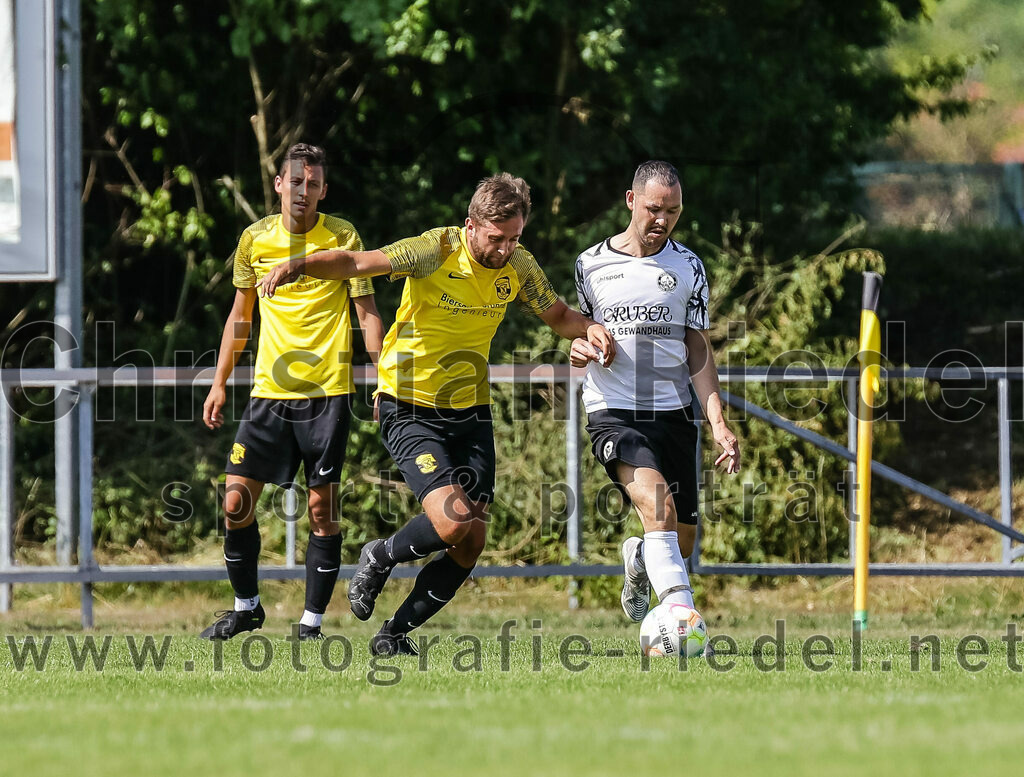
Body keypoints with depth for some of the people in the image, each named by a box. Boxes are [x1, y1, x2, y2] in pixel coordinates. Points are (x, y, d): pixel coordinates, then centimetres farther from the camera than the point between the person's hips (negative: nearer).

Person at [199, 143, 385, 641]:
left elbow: (367, 312, 0)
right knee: (235, 501, -2)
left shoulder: (344, 238, -3)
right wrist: (219, 383, 14)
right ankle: (246, 606, 16)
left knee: (322, 507, -4)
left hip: (327, 393, -3)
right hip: (270, 390, 3)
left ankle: (312, 620, 4)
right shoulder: (255, 239, 6)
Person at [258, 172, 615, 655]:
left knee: (470, 544, 1)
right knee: (452, 521, -22)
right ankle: (379, 559, 10)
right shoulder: (436, 251, -18)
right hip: (411, 410, -6)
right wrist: (297, 266, -42)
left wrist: (588, 329, -6)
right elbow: (356, 263, -25)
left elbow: (556, 315, 16)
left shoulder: (517, 263, 0)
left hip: (471, 411, 6)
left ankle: (396, 634, 19)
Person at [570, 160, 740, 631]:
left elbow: (698, 349, 8)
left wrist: (719, 423, -2)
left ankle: (638, 560, 41)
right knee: (657, 503, -29)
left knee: (682, 538, 5)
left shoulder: (687, 267, 6)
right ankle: (681, 611, -37)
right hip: (612, 412, -3)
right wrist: (578, 349, -7)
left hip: (673, 411, 3)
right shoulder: (591, 264, 4)